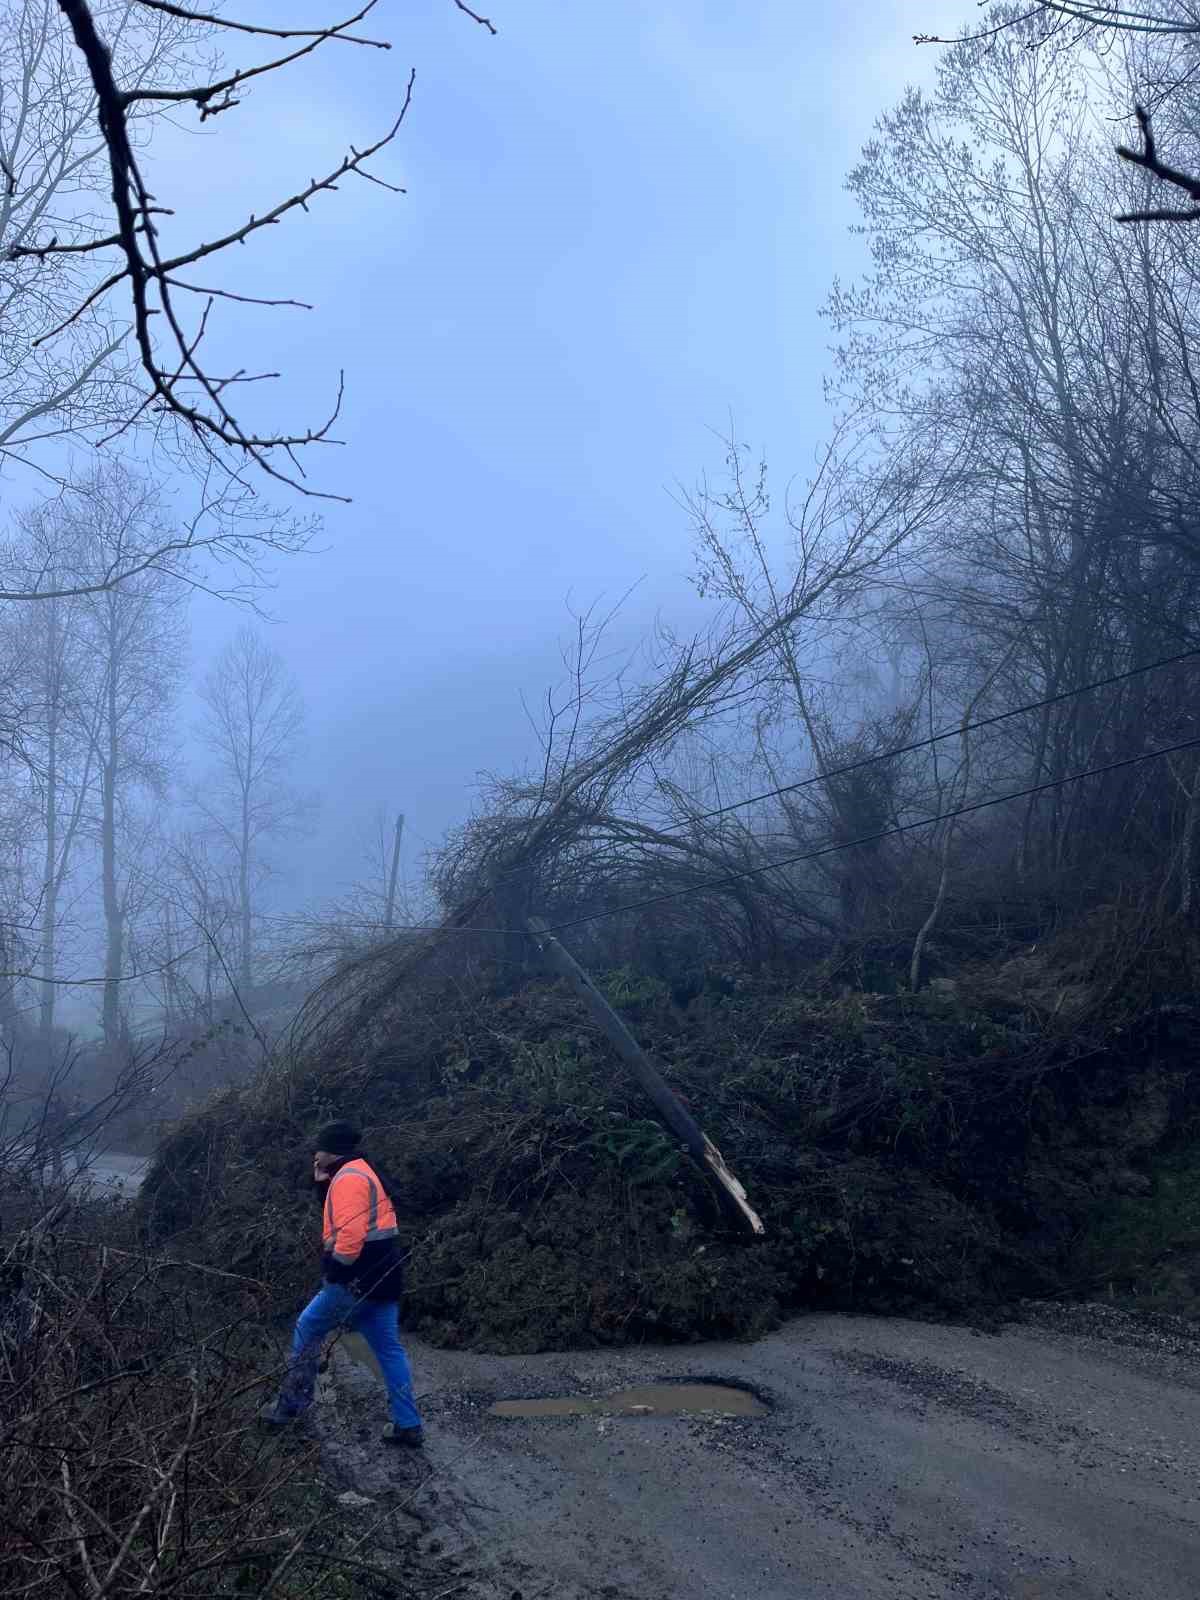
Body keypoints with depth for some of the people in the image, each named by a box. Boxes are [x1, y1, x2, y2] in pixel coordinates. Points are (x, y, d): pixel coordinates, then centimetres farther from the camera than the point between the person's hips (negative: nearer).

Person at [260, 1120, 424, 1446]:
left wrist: (335, 1270, -17)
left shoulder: (348, 1177, -14)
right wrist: (323, 1184, 15)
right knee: (389, 1349, 9)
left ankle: (291, 1406, 16)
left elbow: (351, 1231, -25)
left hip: (357, 1279, -9)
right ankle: (408, 1425, 8)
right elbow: (339, 1216, 24)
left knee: (307, 1330, 8)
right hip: (381, 1278, 9)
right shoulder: (361, 1173, 19)